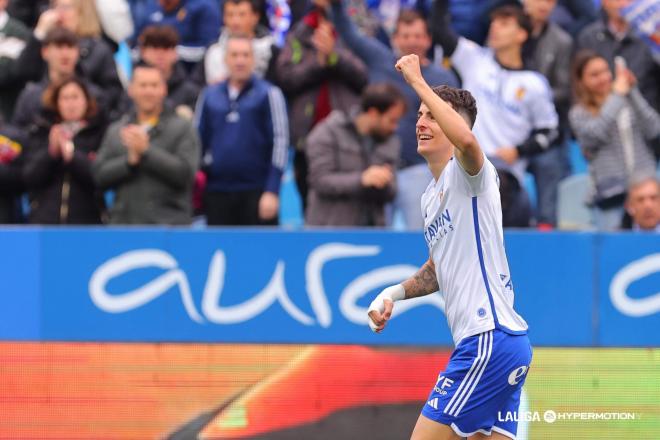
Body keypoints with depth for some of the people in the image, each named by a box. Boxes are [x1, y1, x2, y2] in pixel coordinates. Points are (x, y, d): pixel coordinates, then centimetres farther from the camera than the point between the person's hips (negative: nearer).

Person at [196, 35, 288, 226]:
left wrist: (272, 192, -11)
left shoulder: (268, 94, -1)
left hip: (256, 192, -4)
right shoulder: (210, 96, 10)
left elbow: (280, 142, -5)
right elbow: (199, 140, 15)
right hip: (217, 193, 4)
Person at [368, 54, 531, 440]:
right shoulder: (432, 196, 21)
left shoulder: (468, 173, -7)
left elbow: (467, 141, -34)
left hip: (491, 339, -10)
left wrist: (419, 83, -27)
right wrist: (394, 294, 18)